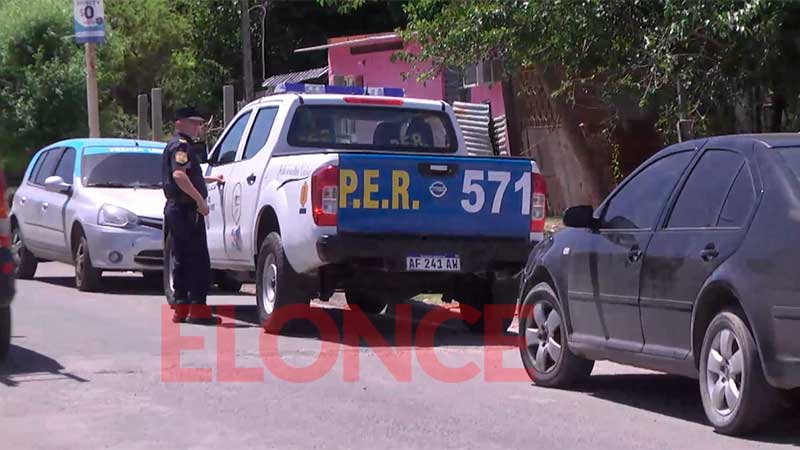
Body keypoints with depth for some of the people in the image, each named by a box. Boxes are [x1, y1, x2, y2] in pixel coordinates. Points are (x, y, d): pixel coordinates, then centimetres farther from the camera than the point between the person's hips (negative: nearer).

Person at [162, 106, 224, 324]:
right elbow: (179, 175, -27)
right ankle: (198, 308, -10)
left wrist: (210, 179, 40)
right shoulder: (181, 145, -11)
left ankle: (181, 308, 14)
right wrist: (200, 199, -27)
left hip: (175, 209, 11)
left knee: (182, 261, 12)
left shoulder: (180, 145, 22)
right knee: (199, 261, -8)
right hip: (186, 209, -11)